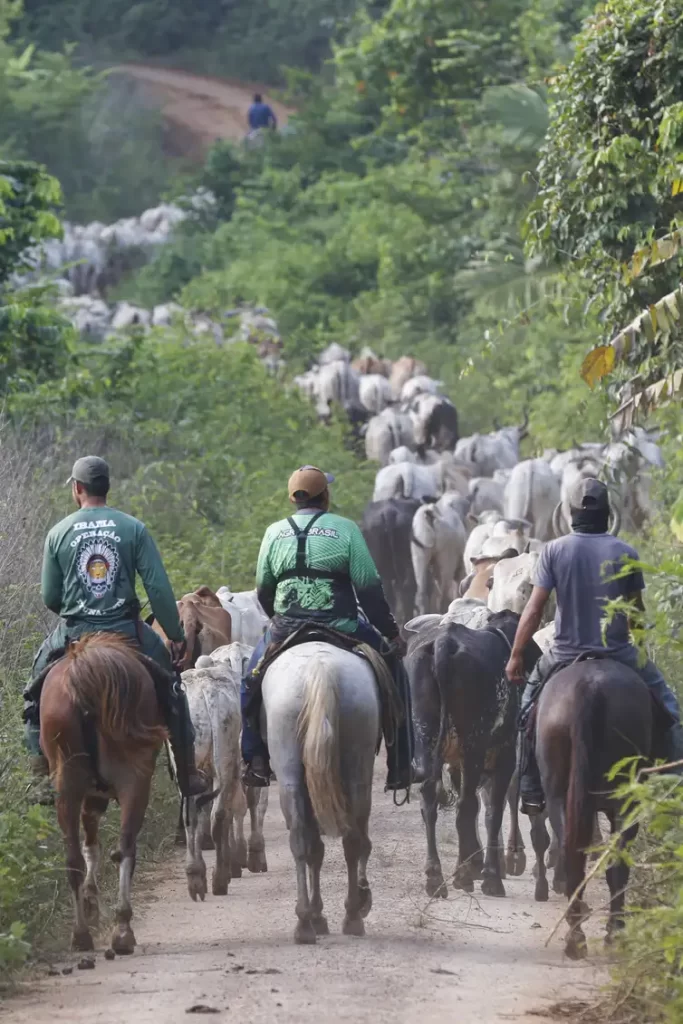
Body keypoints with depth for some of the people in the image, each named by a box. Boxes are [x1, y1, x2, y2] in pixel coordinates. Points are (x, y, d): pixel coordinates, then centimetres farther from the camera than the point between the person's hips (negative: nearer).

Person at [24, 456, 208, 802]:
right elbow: (158, 588, -7)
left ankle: (41, 775, 13)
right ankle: (188, 772, 18)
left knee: (36, 695, 21)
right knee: (169, 686, 19)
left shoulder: (59, 533, -1)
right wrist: (175, 634, 0)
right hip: (125, 628, 0)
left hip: (74, 631, 0)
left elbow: (49, 598, 2)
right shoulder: (133, 528, -2)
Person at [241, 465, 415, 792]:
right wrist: (391, 633, 1)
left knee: (251, 681, 27)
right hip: (341, 627, -2)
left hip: (286, 628, 2)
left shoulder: (275, 532, 6)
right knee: (391, 666, 16)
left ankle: (255, 760, 17)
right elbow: (368, 587, -6)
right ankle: (400, 767, 11)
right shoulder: (345, 529, -3)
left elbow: (263, 590, 12)